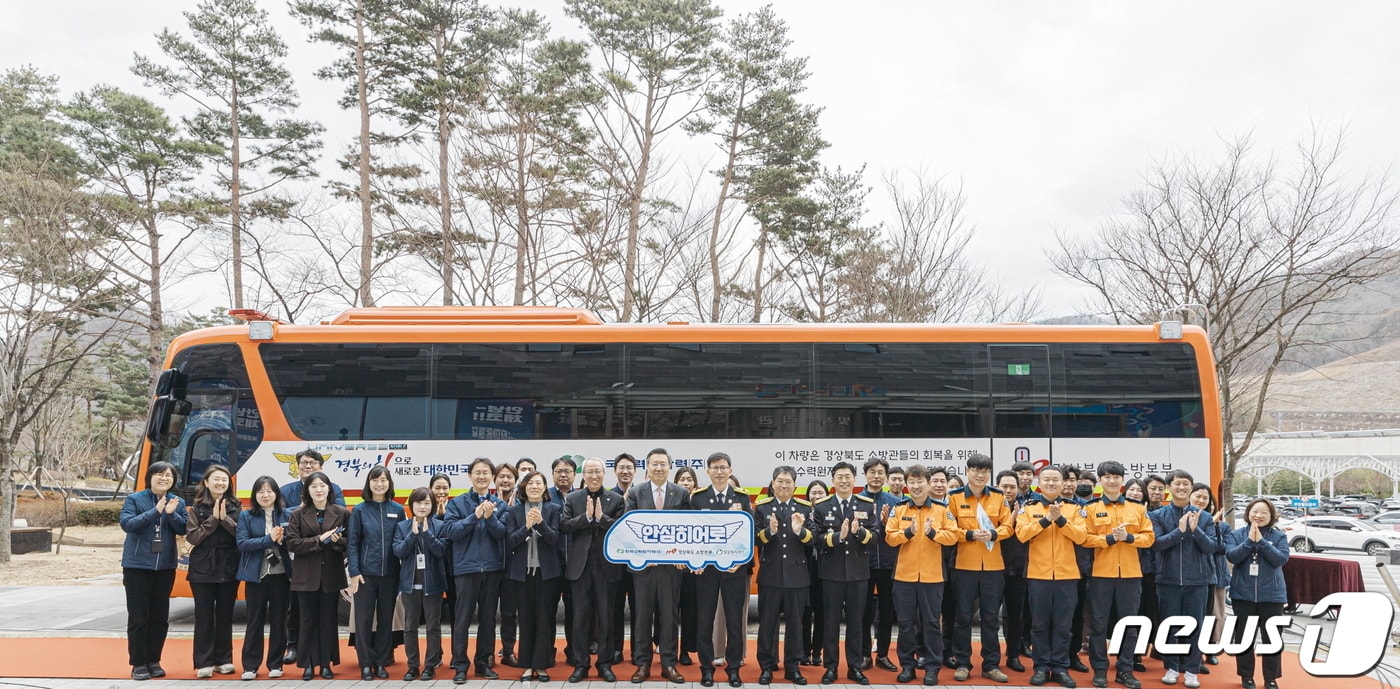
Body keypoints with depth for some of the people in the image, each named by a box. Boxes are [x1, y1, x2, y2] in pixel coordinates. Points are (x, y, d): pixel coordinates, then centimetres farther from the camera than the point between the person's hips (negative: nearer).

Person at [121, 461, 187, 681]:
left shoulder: (178, 502, 5)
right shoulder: (134, 499, -4)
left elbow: (183, 529, -2)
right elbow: (127, 524, -17)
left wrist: (171, 514, -20)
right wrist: (155, 511, -24)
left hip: (165, 567, 3)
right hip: (137, 566, -3)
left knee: (160, 617, 9)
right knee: (138, 617, 0)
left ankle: (153, 661, 20)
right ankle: (138, 663, 9)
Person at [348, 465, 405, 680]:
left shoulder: (397, 510, 4)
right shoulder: (360, 510, 0)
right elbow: (352, 543, -1)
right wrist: (354, 572, -9)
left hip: (390, 573, 2)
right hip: (365, 573, -1)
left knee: (386, 619, 7)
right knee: (364, 619, 2)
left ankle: (381, 663, 17)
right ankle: (366, 664, 12)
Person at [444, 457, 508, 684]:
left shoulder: (500, 505, 6)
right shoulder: (457, 502, 2)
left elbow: (503, 534, -4)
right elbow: (450, 531, -10)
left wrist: (490, 517, -20)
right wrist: (475, 516, -18)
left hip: (492, 567, 2)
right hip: (467, 566, -2)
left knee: (488, 618, 9)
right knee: (462, 618, 0)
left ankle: (483, 662, 19)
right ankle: (460, 665, 7)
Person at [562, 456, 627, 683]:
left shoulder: (616, 500, 2)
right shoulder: (571, 498, 5)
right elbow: (564, 526, -6)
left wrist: (601, 517, -20)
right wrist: (586, 516, -17)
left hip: (607, 565, -1)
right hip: (580, 565, 1)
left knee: (605, 617, 7)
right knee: (580, 617, 6)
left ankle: (605, 663, 17)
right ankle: (580, 664, 15)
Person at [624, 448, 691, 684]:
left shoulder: (682, 494, 4)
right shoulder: (635, 493, 2)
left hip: (671, 562, 0)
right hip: (643, 562, 0)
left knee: (669, 614, 5)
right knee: (643, 614, 5)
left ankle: (668, 664, 13)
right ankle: (642, 664, 13)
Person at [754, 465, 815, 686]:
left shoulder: (805, 508, 5)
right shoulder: (761, 507, 2)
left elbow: (813, 539, -3)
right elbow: (755, 539, -4)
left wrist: (800, 531, -22)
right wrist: (769, 531, -23)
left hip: (796, 574, 1)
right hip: (770, 574, -1)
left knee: (795, 622, 8)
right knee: (767, 622, 5)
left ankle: (793, 667, 18)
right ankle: (767, 667, 15)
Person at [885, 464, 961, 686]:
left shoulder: (941, 509, 1)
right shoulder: (899, 509, 3)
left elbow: (953, 535, -3)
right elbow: (889, 537, -2)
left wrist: (933, 532, -19)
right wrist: (907, 532, -18)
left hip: (932, 575, -1)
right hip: (904, 575, 1)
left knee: (931, 622, 4)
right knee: (906, 622, 7)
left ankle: (932, 667, 13)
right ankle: (907, 665, 17)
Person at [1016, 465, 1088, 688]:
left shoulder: (1074, 508, 6)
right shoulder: (1029, 508, 3)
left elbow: (1081, 536, -7)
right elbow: (1021, 534, -11)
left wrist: (1061, 519, -17)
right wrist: (1046, 519, -17)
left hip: (1067, 575, 1)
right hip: (1038, 574, 0)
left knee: (1063, 624, 5)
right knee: (1040, 623, 5)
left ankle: (1060, 668, 13)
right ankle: (1041, 667, 13)